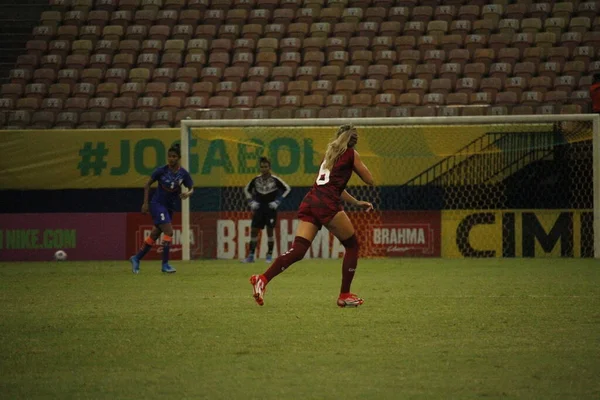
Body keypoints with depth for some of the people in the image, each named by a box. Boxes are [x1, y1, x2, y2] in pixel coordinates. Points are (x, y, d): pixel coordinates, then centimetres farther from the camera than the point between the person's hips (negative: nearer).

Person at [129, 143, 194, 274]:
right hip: (157, 204, -5)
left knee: (155, 234, 13)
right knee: (168, 231, -18)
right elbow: (147, 184, -1)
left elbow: (191, 189, 3)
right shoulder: (161, 171, -12)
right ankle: (165, 264, -11)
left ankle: (136, 258, 29)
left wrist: (188, 193, -22)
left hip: (169, 207, 5)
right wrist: (145, 203, -5)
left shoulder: (183, 174, -4)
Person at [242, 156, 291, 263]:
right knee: (254, 230, -1)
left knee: (270, 231, -5)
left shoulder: (275, 180, -7)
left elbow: (287, 189, -2)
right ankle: (251, 256, 4)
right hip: (259, 209, 3)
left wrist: (277, 201, -7)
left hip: (271, 209, -3)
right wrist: (251, 202, 6)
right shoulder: (256, 180, 2)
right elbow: (246, 189, 17)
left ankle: (269, 256, 4)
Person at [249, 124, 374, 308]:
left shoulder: (330, 153, 29)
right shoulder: (351, 154, 9)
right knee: (352, 245, 12)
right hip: (327, 204, -6)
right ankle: (344, 295, 10)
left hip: (309, 201, 6)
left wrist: (356, 203, 39)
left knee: (297, 250, -6)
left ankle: (263, 279, -28)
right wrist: (357, 165, 28)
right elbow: (369, 180, 12)